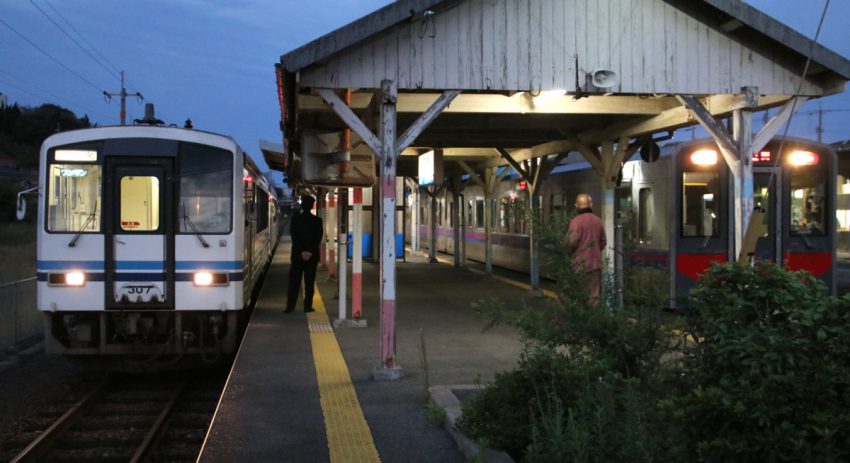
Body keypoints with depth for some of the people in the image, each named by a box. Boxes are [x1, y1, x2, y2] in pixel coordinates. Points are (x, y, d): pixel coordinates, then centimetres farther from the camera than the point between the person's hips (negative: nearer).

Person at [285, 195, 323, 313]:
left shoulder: (295, 219, -4)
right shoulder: (317, 221, -3)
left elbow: (294, 238, -8)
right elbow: (318, 239, -7)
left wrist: (302, 252, -8)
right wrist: (310, 252, -8)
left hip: (297, 255, 0)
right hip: (312, 256, 0)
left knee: (294, 281, 6)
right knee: (309, 282, 4)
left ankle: (290, 306, 4)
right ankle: (307, 307, 4)